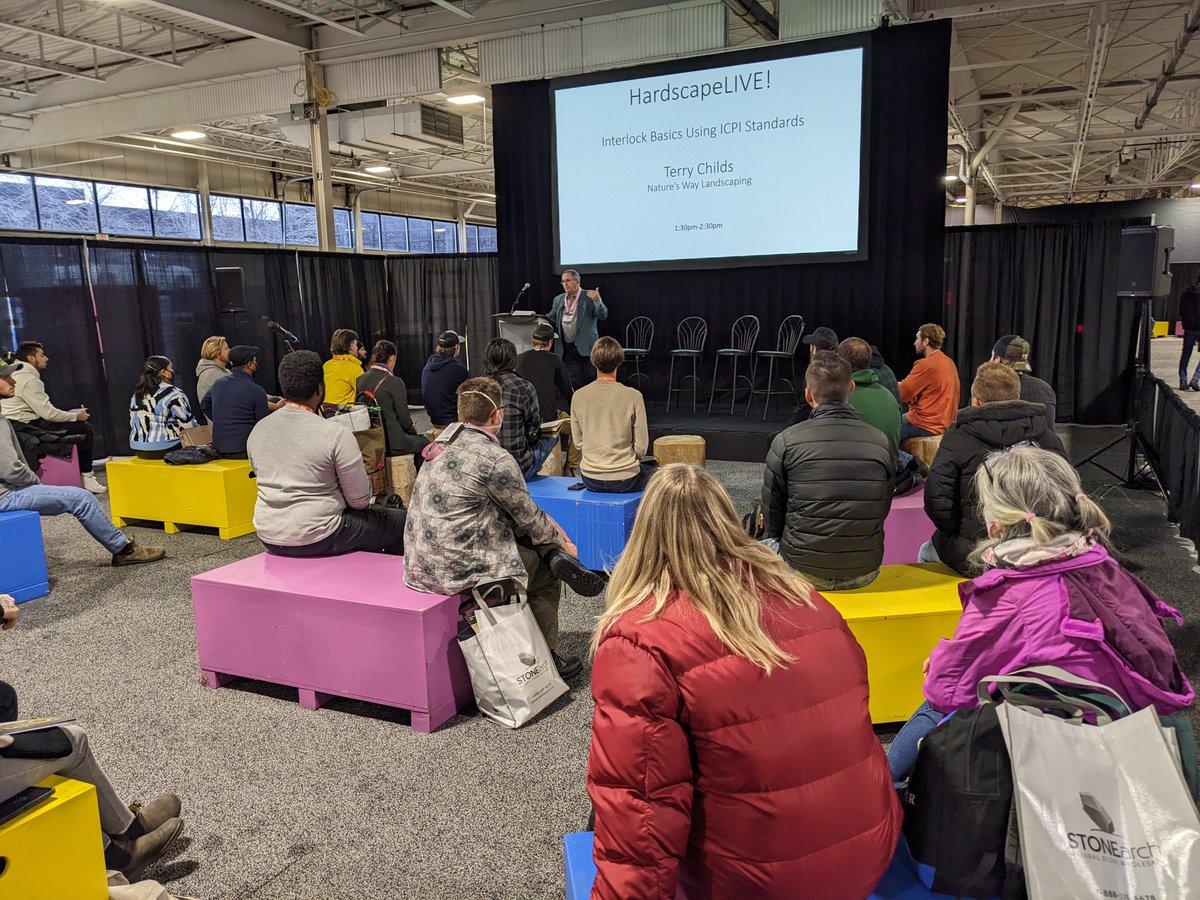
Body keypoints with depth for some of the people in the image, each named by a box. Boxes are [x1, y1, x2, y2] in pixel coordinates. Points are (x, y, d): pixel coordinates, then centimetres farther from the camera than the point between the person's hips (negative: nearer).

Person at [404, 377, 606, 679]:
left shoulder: (445, 440, 8)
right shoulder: (495, 459, -18)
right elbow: (527, 516, -5)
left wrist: (545, 521, 17)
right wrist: (561, 543, 14)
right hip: (457, 569, -8)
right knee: (546, 574, 13)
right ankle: (545, 659, 25)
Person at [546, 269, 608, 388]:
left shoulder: (589, 297, 0)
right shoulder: (558, 300, 15)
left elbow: (603, 316, -9)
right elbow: (551, 319, 18)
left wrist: (597, 301, -25)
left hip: (586, 348, -4)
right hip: (568, 349, 4)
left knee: (590, 379, -1)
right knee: (574, 382, 3)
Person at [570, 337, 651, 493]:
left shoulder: (579, 396, -5)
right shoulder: (633, 396, -14)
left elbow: (578, 443, 3)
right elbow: (641, 447, -9)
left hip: (590, 480, 3)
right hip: (624, 480, -3)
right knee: (652, 472, 32)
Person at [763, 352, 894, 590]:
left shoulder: (787, 441, -10)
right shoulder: (880, 441, -2)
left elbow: (772, 516, -1)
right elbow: (883, 510, 7)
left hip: (805, 572, -3)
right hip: (865, 573, 3)